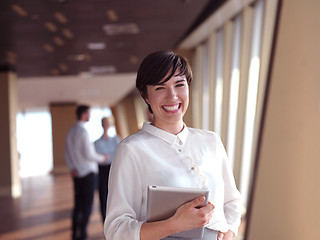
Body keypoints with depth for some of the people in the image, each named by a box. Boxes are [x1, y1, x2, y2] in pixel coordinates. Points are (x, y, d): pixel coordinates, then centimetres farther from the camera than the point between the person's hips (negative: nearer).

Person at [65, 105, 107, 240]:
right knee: (87, 205, -2)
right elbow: (88, 154, -17)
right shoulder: (83, 131, -15)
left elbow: (67, 154, 12)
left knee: (78, 205, 11)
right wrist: (102, 158, -1)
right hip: (87, 172, -8)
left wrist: (72, 169, 2)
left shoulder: (70, 132, 12)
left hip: (76, 174, 8)